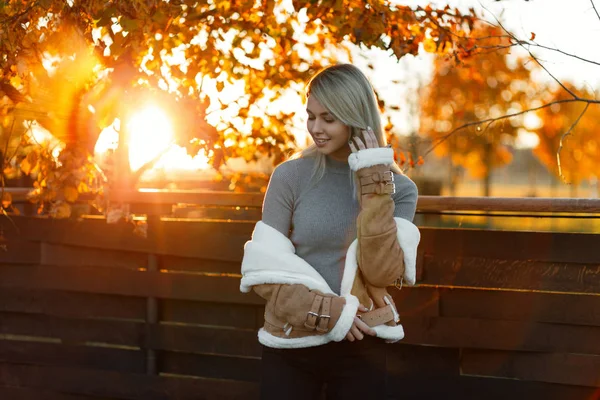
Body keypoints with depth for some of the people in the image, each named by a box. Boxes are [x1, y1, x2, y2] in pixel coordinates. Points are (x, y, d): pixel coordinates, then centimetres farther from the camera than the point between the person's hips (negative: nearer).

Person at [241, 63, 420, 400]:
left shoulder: (398, 188, -1)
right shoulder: (291, 176, -4)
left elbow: (383, 272, -14)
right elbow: (263, 271, -6)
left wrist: (374, 186, -16)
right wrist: (327, 313, -16)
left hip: (362, 347, 1)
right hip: (291, 346, 0)